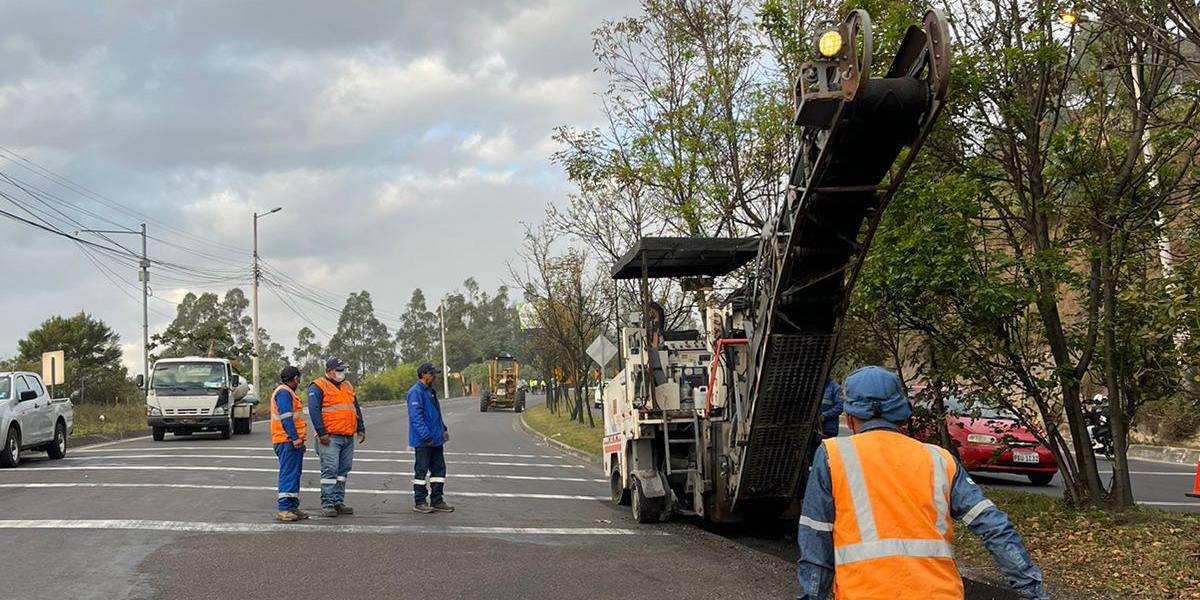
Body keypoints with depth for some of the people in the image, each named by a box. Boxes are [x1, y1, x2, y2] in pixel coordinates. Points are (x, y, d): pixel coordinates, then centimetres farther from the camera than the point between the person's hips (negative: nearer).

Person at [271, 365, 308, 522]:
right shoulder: (283, 392, -11)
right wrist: (295, 437, -23)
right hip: (288, 441, -11)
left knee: (294, 475, 13)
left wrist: (299, 438, 23)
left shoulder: (289, 393, 23)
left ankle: (293, 506, 17)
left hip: (293, 441, 11)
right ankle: (282, 509, -12)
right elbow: (286, 417, -20)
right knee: (288, 474, -11)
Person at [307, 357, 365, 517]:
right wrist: (321, 433, -18)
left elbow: (356, 408, 24)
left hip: (348, 437, 7)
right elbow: (314, 410, -13)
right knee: (330, 470, -9)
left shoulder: (347, 386, 19)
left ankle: (338, 502, 16)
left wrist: (361, 429, 17)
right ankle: (327, 504, -6)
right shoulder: (318, 387, -4)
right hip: (330, 438, -7)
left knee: (343, 470, 10)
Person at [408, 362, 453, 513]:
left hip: (436, 439, 9)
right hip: (423, 441, -9)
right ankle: (419, 502, 8)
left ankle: (437, 501, 16)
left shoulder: (430, 391, 16)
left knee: (439, 469, 10)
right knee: (421, 471, 0)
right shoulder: (416, 392, -15)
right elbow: (416, 417, -21)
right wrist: (426, 436, -23)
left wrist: (443, 429, 19)